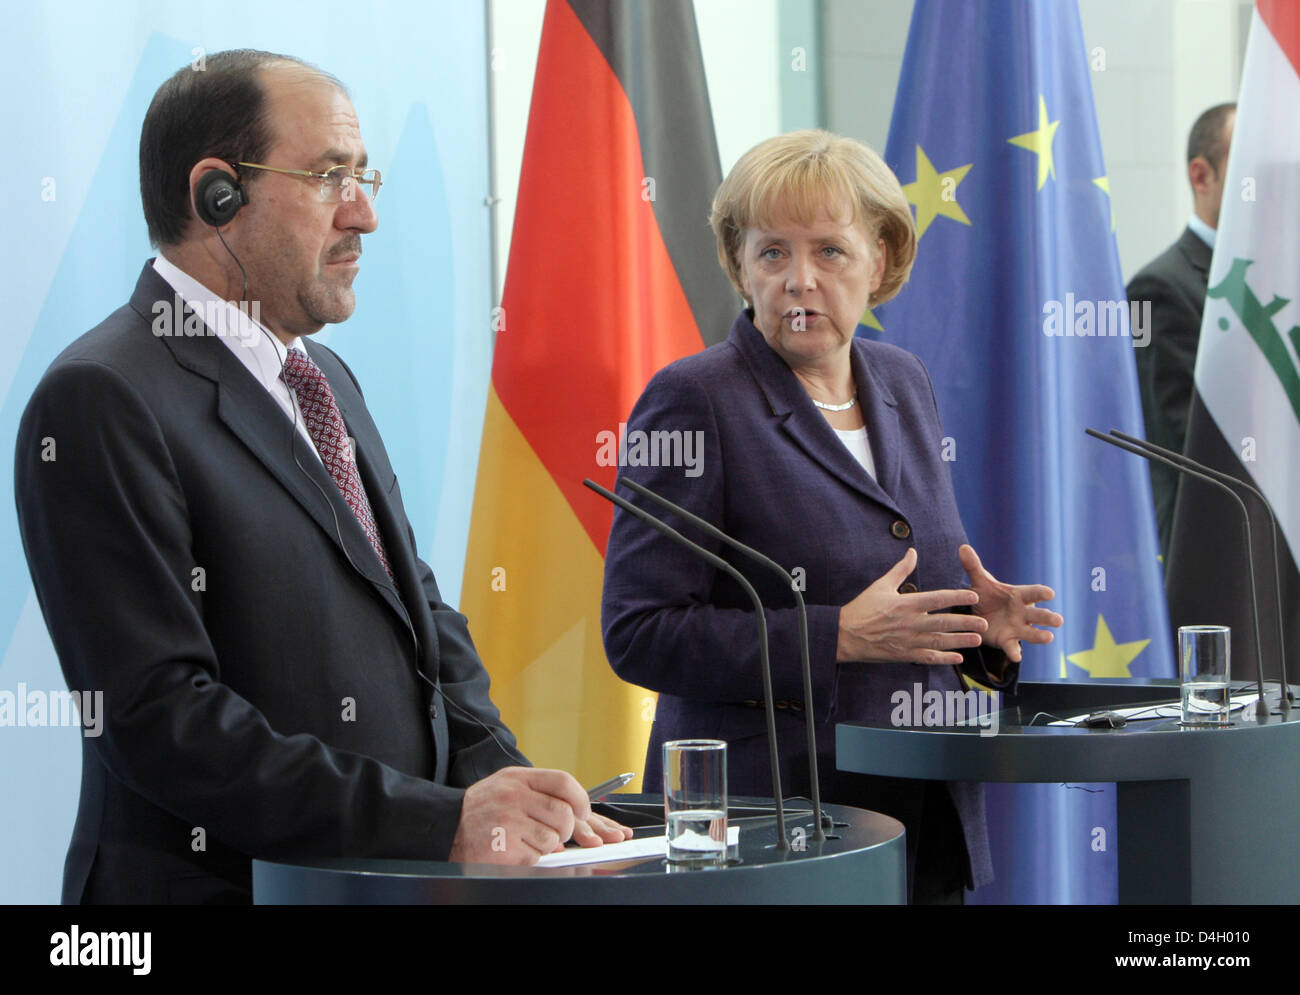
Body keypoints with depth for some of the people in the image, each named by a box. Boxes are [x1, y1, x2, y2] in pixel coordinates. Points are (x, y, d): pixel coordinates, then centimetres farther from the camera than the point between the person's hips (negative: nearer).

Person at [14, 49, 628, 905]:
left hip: (398, 880, 7)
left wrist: (513, 796, 2)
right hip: (217, 880, -7)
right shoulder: (102, 401, -9)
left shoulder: (325, 379, 19)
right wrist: (441, 823, -19)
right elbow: (159, 714, -17)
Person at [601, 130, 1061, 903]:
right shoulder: (693, 401, -10)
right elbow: (639, 634, -15)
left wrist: (979, 621, -2)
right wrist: (838, 636, -22)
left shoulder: (903, 384, 11)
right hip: (765, 823, -6)